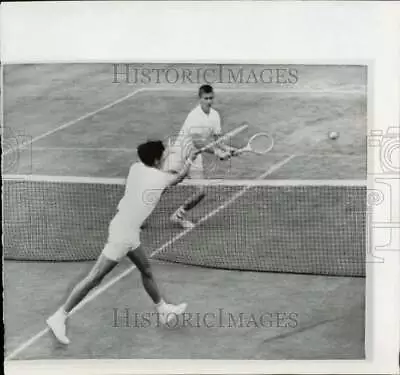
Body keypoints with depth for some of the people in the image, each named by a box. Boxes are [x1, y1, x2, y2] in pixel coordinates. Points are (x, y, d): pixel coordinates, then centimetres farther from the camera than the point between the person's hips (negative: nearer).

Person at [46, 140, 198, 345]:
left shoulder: (136, 167, 1)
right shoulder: (159, 178, -15)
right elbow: (179, 177, 8)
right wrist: (189, 160, 24)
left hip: (130, 233, 9)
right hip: (122, 234, -9)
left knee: (146, 271, 20)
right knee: (95, 278, -3)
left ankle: (163, 309, 37)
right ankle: (59, 317, 4)